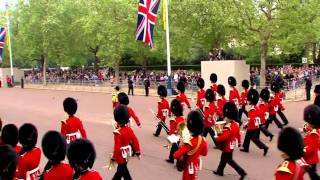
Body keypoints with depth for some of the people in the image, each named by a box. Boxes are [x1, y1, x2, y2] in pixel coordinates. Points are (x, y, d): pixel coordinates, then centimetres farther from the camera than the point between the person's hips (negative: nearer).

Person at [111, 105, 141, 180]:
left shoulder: (118, 133, -25)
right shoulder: (129, 130, -4)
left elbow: (117, 147, -25)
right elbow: (135, 141, 1)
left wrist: (113, 158, -15)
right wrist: (138, 152, 11)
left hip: (121, 156, -7)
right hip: (126, 154, 7)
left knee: (123, 171, 6)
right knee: (120, 169, 23)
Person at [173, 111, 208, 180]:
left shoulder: (189, 142, -32)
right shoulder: (202, 140, -10)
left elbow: (176, 156, -33)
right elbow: (204, 153, 7)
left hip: (189, 167, -6)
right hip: (196, 165, 7)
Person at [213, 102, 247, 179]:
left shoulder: (228, 127, -30)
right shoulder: (236, 124, 0)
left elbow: (223, 137, -34)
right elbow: (238, 134, 11)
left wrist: (216, 138, -15)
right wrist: (238, 142, 25)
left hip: (228, 147, -10)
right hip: (232, 145, 10)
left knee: (229, 161, 4)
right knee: (224, 158, 23)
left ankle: (242, 172, 4)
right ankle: (219, 171, 37)